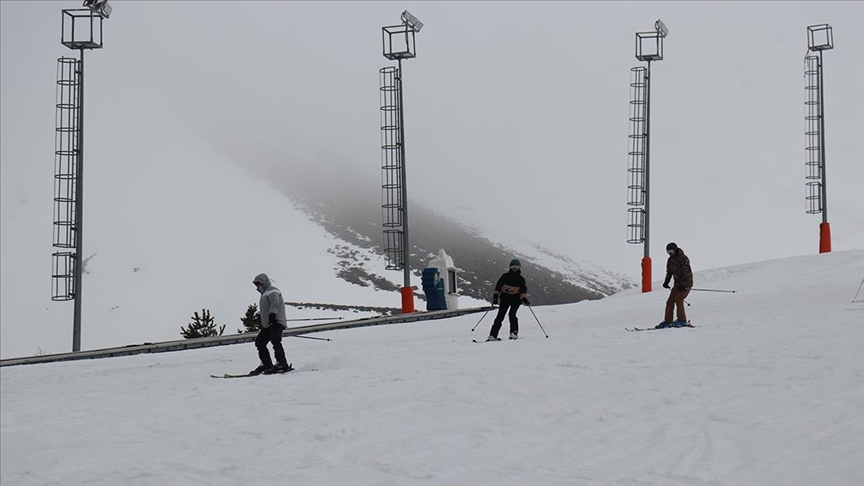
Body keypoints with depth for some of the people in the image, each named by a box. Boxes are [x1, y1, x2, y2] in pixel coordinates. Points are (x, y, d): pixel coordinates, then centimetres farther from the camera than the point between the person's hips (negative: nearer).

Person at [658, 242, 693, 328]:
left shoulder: (683, 258, -15)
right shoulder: (670, 260, 9)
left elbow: (687, 273, -20)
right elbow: (669, 272, 19)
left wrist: (683, 285, -26)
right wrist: (666, 282, 4)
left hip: (686, 283, -8)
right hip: (678, 283, 8)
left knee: (678, 299, -20)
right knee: (670, 301, -2)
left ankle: (682, 320, -15)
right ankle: (667, 321, 2)